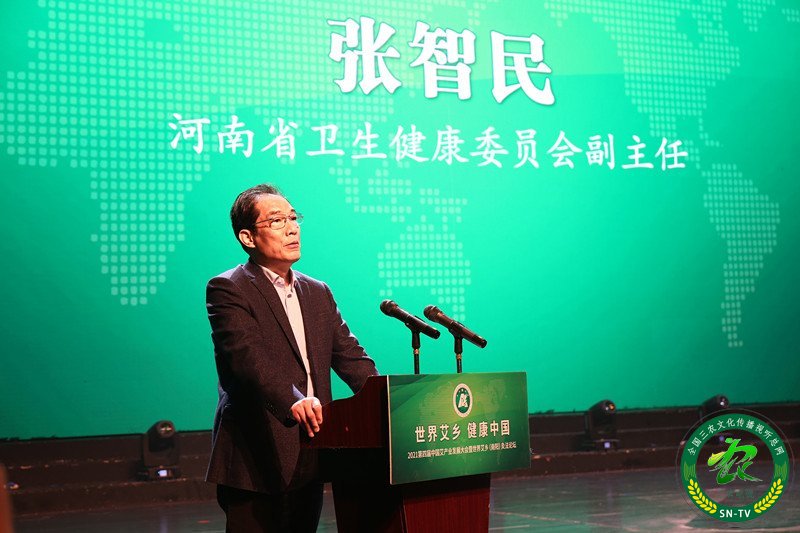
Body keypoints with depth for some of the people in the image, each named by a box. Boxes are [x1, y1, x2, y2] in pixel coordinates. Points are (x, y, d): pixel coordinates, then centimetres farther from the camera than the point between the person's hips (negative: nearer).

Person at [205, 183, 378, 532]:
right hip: (256, 461, -6)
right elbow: (247, 356, -21)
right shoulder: (227, 290, -5)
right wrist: (292, 401, -37)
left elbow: (349, 355, 10)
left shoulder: (318, 293, 17)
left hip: (310, 461, 7)